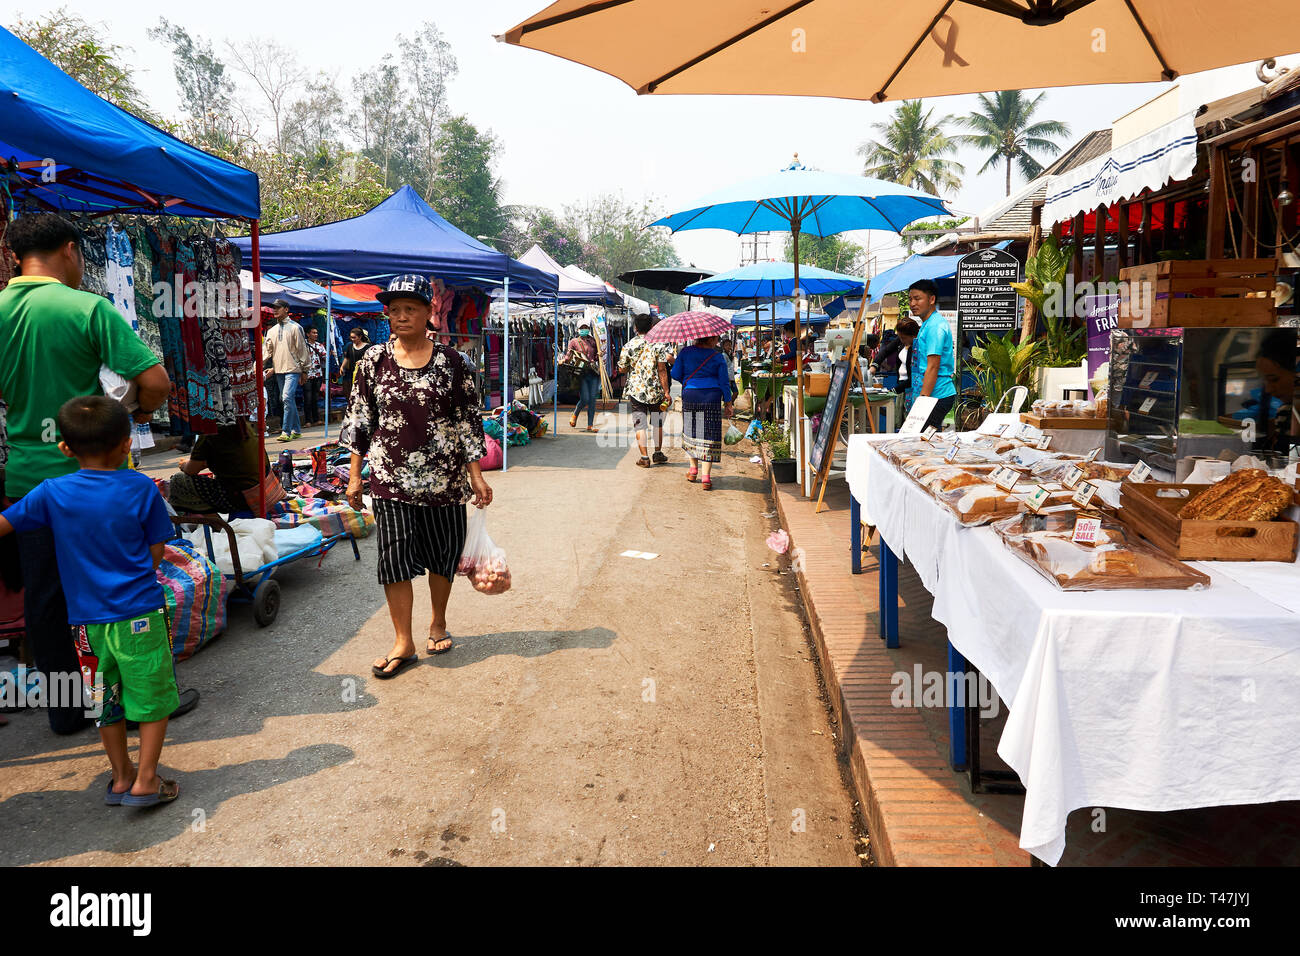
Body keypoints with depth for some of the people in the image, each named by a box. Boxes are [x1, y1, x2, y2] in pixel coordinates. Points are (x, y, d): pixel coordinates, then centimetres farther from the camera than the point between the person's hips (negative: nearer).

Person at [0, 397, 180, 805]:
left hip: (87, 617, 3)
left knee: (106, 701, 18)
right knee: (153, 697, 10)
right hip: (139, 614, -3)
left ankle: (120, 777, 29)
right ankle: (144, 781, 11)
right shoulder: (142, 489, -9)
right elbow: (155, 553, -2)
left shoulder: (52, 492, -5)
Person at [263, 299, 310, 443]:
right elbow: (267, 350, 12)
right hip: (278, 370, 6)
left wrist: (304, 369, -3)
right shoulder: (272, 331, 15)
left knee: (287, 398, -18)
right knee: (288, 401, 10)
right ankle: (296, 430, 17)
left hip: (292, 369, -6)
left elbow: (302, 349, -1)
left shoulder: (295, 327, -1)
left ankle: (286, 432, -17)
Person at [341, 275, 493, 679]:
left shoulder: (451, 361, -1)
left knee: (442, 553, 11)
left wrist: (476, 476, -2)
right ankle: (403, 643, 9)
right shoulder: (374, 361, 2)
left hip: (443, 478, 0)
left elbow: (469, 420, 1)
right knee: (394, 556, -2)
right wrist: (355, 475, 5)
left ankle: (438, 624, 32)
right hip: (391, 477, 0)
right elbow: (359, 420, 7)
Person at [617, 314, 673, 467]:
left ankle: (644, 458, -1)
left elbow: (622, 369, 3)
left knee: (640, 424, 3)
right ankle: (658, 453, 25)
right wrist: (666, 391, -6)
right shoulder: (658, 344, -5)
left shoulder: (629, 346, -2)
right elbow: (662, 369, -9)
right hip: (656, 391, 0)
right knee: (657, 423, 17)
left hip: (636, 390, 0)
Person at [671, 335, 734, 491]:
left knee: (691, 431, 18)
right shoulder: (717, 357, -1)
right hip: (712, 397, -2)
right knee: (709, 434, 0)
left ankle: (694, 469, 25)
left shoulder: (685, 352, 2)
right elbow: (724, 382, 0)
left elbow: (675, 374, 2)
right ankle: (706, 477, -5)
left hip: (690, 396, 2)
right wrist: (728, 404, 8)